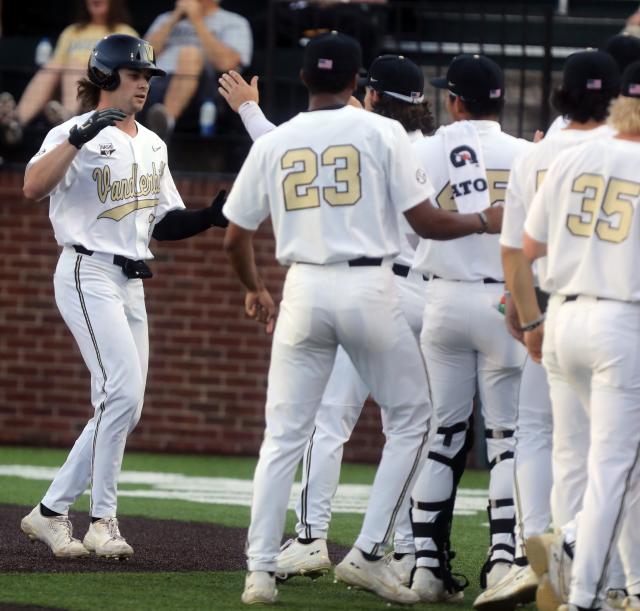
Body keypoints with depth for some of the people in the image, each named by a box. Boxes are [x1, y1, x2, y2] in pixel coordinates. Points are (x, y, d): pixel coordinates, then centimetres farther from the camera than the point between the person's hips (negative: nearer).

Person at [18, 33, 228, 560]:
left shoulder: (152, 145, 16)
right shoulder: (74, 134, -9)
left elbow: (163, 223, 20)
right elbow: (34, 187, -27)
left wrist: (209, 218, 2)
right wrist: (82, 136, -35)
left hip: (131, 283, 8)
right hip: (88, 275, -8)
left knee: (122, 409, 5)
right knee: (124, 392, -18)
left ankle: (51, 512, 12)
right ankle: (103, 520, -13)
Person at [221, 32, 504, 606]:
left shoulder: (273, 143, 7)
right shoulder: (381, 132, -2)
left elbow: (236, 238, 12)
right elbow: (426, 221, -5)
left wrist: (255, 290, 31)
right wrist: (483, 222, 14)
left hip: (303, 293, 3)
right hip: (369, 289, -3)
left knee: (284, 435, 8)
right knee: (411, 418, 13)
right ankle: (368, 553, 3)